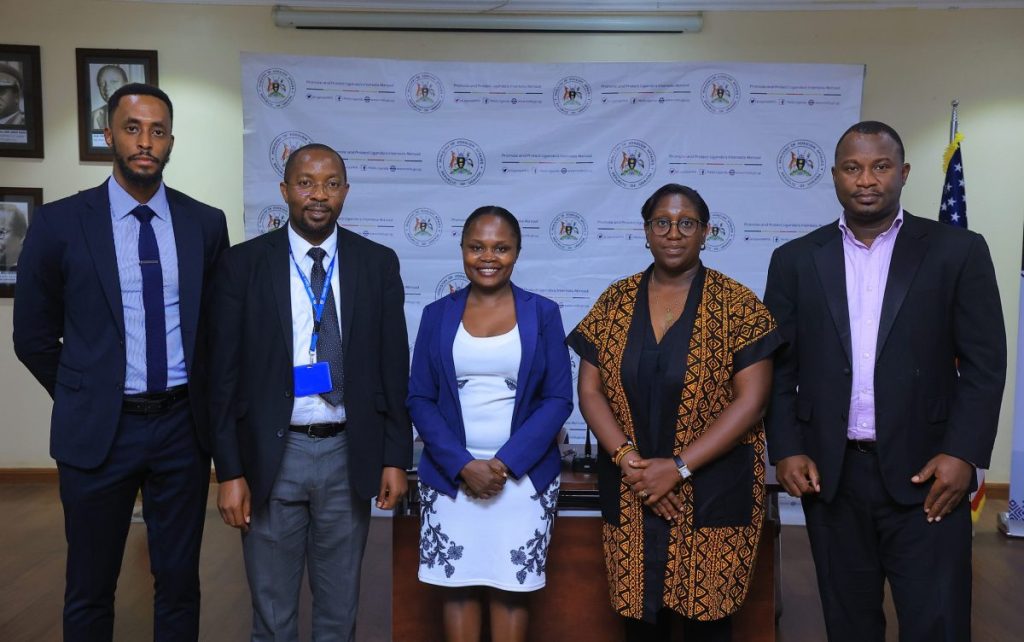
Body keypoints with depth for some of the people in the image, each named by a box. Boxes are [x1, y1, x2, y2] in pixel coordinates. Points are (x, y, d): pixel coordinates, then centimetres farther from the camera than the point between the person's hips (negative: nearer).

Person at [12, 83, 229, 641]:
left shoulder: (207, 224, 1)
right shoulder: (59, 223, -4)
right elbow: (33, 336, 4)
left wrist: (199, 398, 11)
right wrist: (85, 401, 8)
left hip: (182, 427, 1)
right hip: (99, 430, -1)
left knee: (179, 582, 13)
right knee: (90, 590, 14)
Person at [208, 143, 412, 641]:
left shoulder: (378, 263, 1)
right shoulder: (243, 264, -3)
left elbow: (393, 367, 3)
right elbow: (223, 375, -3)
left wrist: (396, 457, 1)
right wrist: (229, 470, -5)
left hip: (349, 455, 1)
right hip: (271, 456, -1)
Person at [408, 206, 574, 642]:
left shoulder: (542, 313, 1)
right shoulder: (438, 315, 3)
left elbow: (558, 399, -3)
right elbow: (419, 399, 1)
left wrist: (506, 462, -13)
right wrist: (462, 465, -11)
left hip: (523, 477, -1)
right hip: (451, 477, 1)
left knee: (510, 588, 8)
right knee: (458, 586, 9)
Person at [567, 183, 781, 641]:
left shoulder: (736, 305, -5)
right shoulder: (615, 302, 4)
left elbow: (750, 400, -10)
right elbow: (590, 390, 2)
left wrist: (679, 467, -15)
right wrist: (629, 460, -12)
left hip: (713, 492, -2)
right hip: (630, 494, 3)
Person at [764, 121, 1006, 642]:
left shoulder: (958, 251, 1)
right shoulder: (795, 260, 5)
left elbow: (984, 363, -1)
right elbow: (779, 366, 5)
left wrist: (962, 453, -10)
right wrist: (786, 450, -3)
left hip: (924, 473, -1)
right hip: (829, 474, 2)